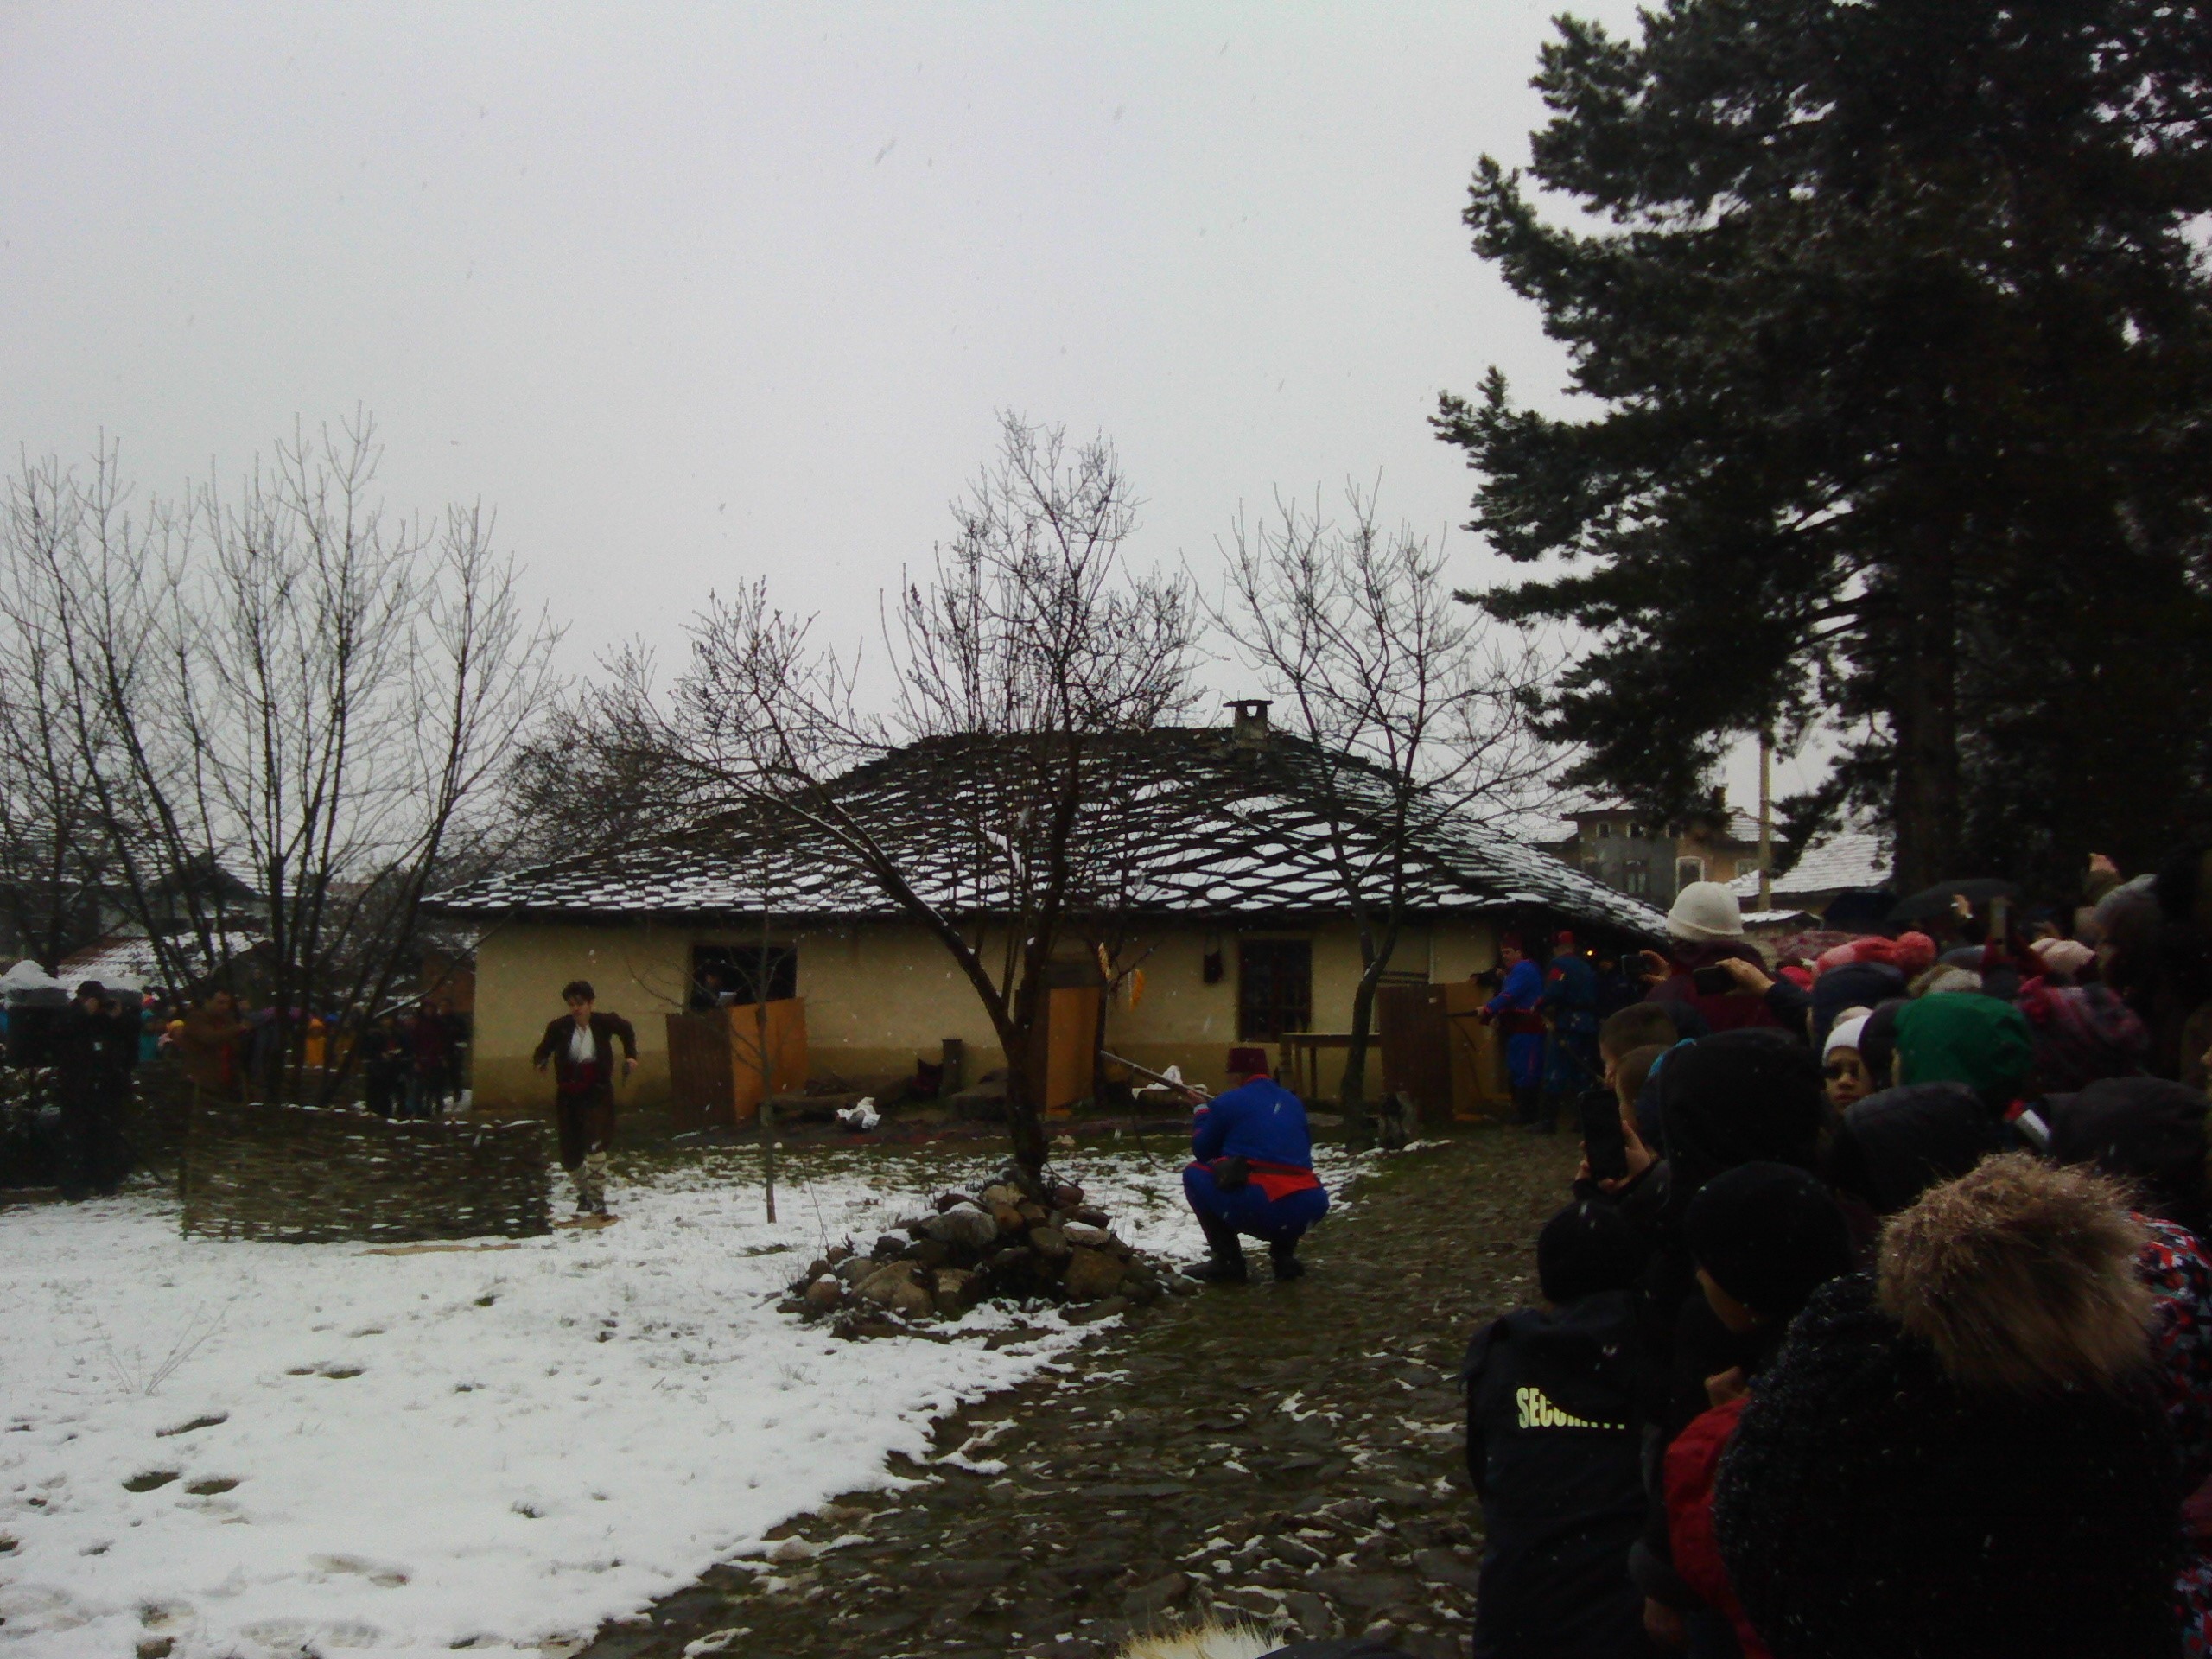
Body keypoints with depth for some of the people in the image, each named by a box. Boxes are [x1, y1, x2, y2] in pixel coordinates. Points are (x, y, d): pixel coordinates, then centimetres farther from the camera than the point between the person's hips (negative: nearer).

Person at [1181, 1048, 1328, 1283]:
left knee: (1194, 1175, 18)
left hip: (1256, 1209, -5)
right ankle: (1284, 1256, 19)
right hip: (1308, 1210, 6)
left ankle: (1227, 1261, 10)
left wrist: (1203, 1113, 34)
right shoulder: (1293, 1102, 20)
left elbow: (1201, 1151, 15)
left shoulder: (1228, 1102, 6)